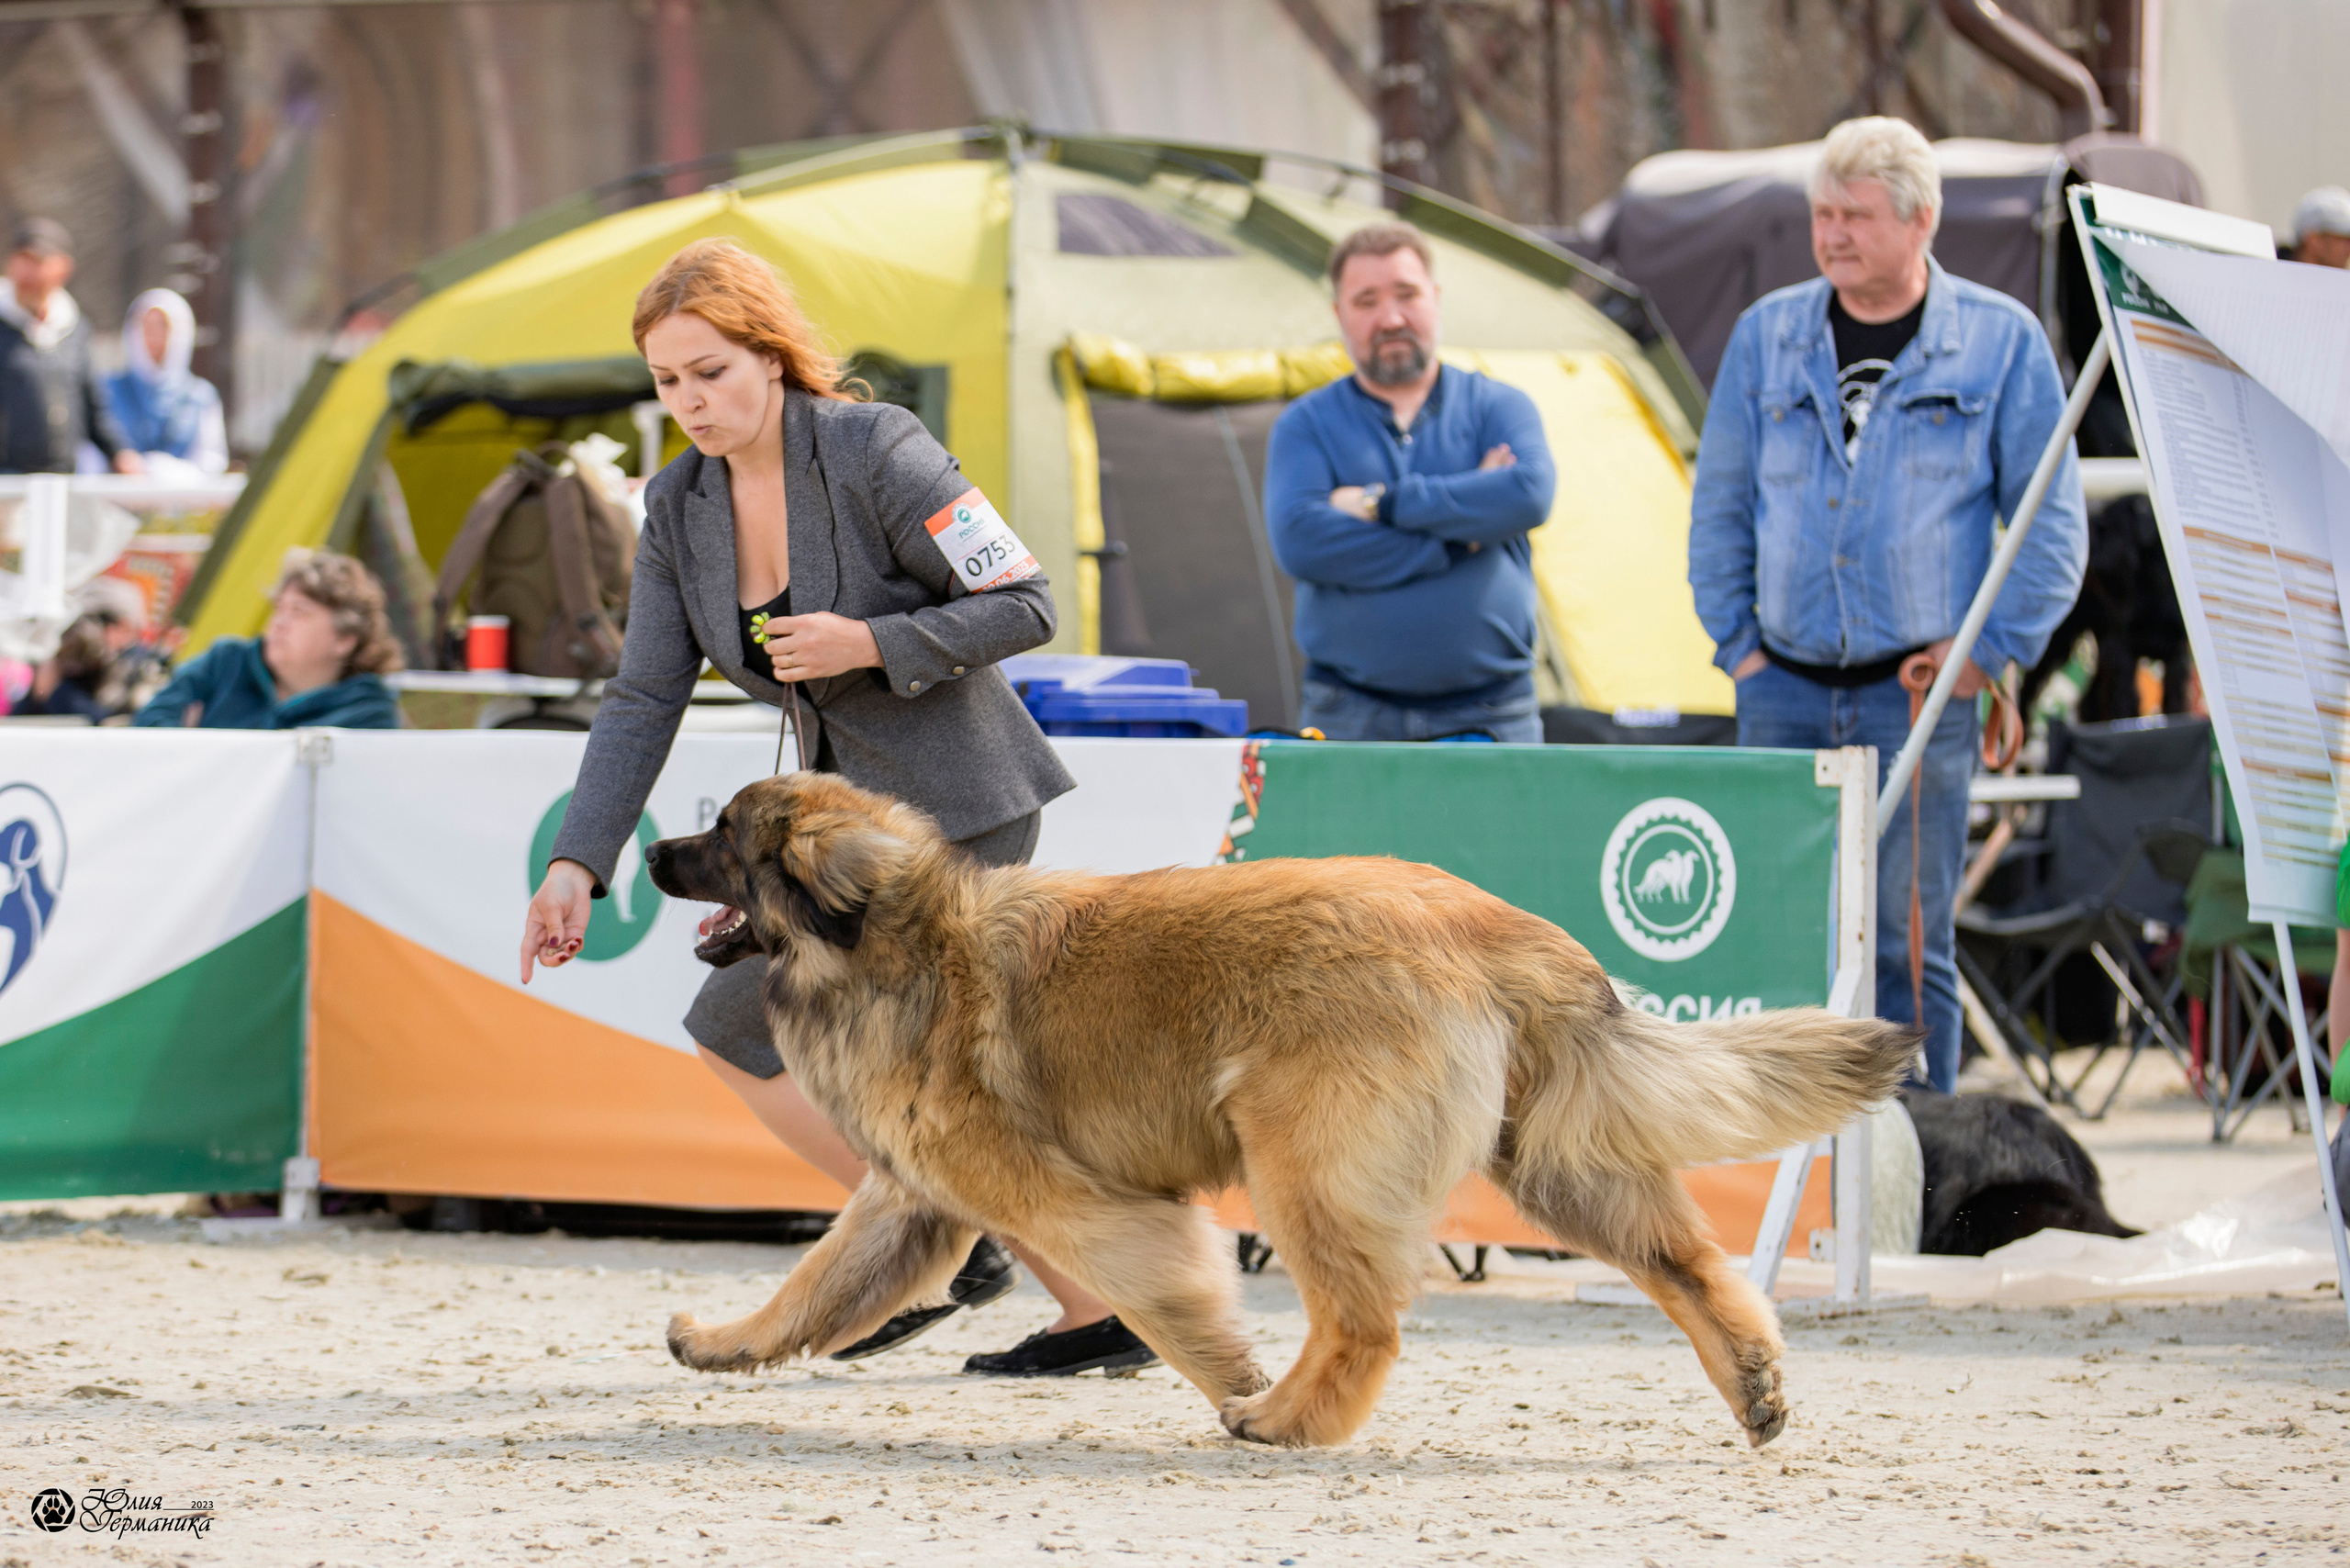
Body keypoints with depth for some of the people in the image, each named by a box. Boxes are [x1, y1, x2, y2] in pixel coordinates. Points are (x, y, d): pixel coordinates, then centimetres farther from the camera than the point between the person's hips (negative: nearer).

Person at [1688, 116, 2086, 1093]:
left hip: (1918, 693, -3)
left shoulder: (2001, 341, 2)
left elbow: (2052, 523, 4)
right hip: (1784, 692, 3)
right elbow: (1720, 506, 15)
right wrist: (1737, 641, 6)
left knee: (1907, 940, -3)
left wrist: (1991, 653, -4)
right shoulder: (1768, 335, 10)